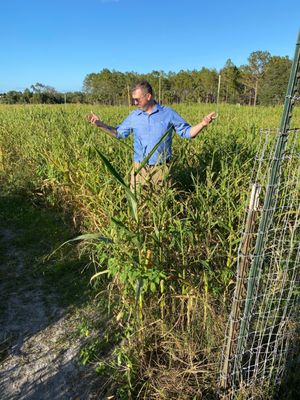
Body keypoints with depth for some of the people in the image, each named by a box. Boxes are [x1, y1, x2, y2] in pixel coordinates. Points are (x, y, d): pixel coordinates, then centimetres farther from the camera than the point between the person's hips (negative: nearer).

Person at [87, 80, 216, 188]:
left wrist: (202, 123, -15)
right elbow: (118, 133, 15)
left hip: (161, 169, -2)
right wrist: (100, 124, 3)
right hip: (139, 169, 2)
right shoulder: (134, 116, 6)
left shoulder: (168, 113, -1)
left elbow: (186, 132, 2)